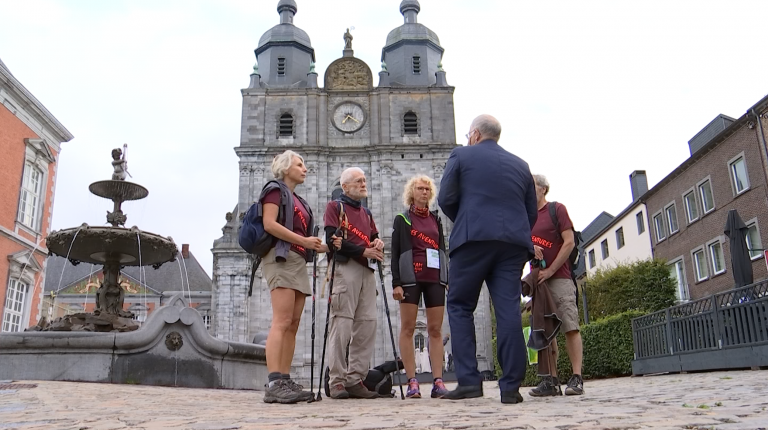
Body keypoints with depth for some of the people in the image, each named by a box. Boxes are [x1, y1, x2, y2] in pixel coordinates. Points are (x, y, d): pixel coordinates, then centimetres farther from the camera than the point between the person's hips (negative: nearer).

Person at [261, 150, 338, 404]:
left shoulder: (298, 201, 26)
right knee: (282, 322, -17)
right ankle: (274, 385, -22)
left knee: (293, 325, 2)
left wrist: (324, 247, 8)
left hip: (298, 262, 9)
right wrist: (303, 241, -15)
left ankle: (285, 382, 2)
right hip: (281, 258, -9)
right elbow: (269, 224, -13)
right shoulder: (275, 190, 2)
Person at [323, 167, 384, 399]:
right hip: (345, 267, -7)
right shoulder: (335, 206, 6)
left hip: (367, 271, 7)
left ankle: (355, 380, 6)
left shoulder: (366, 212, 26)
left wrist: (378, 243, 2)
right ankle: (337, 381, -6)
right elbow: (332, 238, -8)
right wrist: (363, 250, -11)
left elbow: (374, 237, 26)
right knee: (342, 323, -10)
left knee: (367, 324, 0)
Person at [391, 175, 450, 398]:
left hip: (435, 278, 3)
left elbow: (442, 250, 19)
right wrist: (396, 283, -8)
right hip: (410, 277, -3)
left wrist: (447, 279, 9)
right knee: (408, 328, -4)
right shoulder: (402, 220, 7)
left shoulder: (437, 220, 18)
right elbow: (395, 252, 1)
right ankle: (412, 382, -1)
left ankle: (438, 382, 1)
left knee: (436, 330, 0)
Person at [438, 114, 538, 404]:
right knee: (509, 310, 1)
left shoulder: (461, 155, 9)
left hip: (474, 239, -3)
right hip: (514, 242, 4)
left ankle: (468, 380, -2)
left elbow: (446, 199, 1)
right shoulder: (520, 165, 20)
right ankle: (511, 386, -1)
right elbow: (532, 212, 17)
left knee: (460, 307, 5)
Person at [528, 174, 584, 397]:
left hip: (559, 278, -5)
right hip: (538, 279, 5)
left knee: (570, 327, -8)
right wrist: (530, 248, -9)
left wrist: (550, 270, -10)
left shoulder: (557, 209, 3)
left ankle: (577, 378, -6)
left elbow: (569, 242, -4)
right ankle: (552, 380, 6)